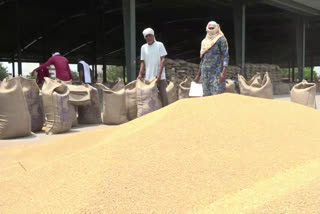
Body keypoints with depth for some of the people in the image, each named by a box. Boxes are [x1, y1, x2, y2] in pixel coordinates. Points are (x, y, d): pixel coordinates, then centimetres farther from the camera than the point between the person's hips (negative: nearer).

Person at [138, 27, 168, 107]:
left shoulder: (159, 45, -1)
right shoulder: (143, 47, 9)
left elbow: (163, 59, -6)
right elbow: (143, 62, 11)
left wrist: (159, 74, -15)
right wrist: (140, 74, -2)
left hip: (160, 76, -3)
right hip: (148, 76, 3)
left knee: (163, 93, -7)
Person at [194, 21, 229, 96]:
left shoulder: (221, 39, -3)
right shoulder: (204, 41, 16)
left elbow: (226, 56, -9)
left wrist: (223, 72, -20)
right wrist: (198, 74, 19)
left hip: (217, 71, -6)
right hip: (205, 71, 6)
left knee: (217, 93, -10)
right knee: (206, 94, 6)